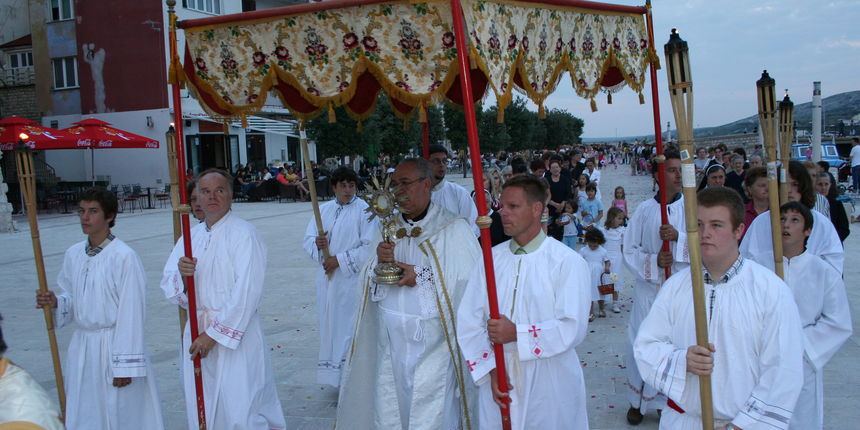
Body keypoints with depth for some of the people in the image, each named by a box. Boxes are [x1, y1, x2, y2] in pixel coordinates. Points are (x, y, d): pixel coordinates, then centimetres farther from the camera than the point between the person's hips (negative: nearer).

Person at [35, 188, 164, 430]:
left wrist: (126, 365, -15)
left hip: (115, 345, -6)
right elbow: (70, 299, 16)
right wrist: (55, 303, -8)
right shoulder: (73, 254, 5)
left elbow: (132, 314, -16)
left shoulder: (124, 257, -16)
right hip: (81, 346, 6)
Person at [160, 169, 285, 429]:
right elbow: (169, 289, 7)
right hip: (197, 335, 6)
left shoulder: (244, 234, -9)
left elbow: (246, 293, -15)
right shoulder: (191, 236, 11)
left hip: (236, 334, -6)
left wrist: (214, 333, -15)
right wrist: (181, 272, -15)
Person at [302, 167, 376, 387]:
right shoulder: (323, 209, 10)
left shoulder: (364, 210, -6)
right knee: (328, 323, 11)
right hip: (326, 278, 6)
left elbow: (369, 246, -13)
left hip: (352, 278, -5)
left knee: (349, 325, -5)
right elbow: (308, 239, 9)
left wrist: (340, 260, -14)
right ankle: (333, 374, 23)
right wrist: (317, 243, -14)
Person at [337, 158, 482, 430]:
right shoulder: (388, 229, 9)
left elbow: (472, 280, -15)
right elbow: (368, 283, 9)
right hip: (390, 343, 5)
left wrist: (422, 276, -17)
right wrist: (379, 262, -12)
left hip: (433, 345, -5)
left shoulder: (454, 229, -9)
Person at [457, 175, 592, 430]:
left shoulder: (566, 261, -8)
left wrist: (517, 333, -21)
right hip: (497, 383, 3)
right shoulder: (491, 259, 3)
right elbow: (468, 321, -1)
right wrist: (491, 370, -10)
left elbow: (573, 329, -16)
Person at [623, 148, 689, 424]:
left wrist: (678, 237, -23)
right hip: (648, 288, 1)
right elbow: (629, 250, 2)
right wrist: (654, 262, -15)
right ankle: (638, 400, 22)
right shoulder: (644, 210, 3)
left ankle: (670, 400, 22)